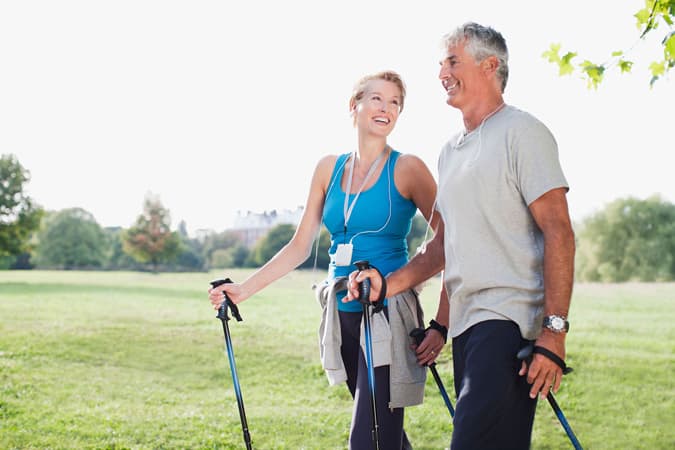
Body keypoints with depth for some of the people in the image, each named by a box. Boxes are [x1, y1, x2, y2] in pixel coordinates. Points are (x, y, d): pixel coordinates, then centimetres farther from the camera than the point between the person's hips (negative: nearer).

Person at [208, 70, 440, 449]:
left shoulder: (406, 169, -3)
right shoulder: (329, 169, 10)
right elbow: (300, 247, 12)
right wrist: (244, 289, 6)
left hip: (389, 314, -5)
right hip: (343, 315, 5)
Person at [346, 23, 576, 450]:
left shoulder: (521, 132, -3)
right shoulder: (451, 150, 21)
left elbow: (558, 231, -11)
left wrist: (554, 331, -18)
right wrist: (388, 284, 9)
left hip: (509, 320, -8)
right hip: (466, 323, 8)